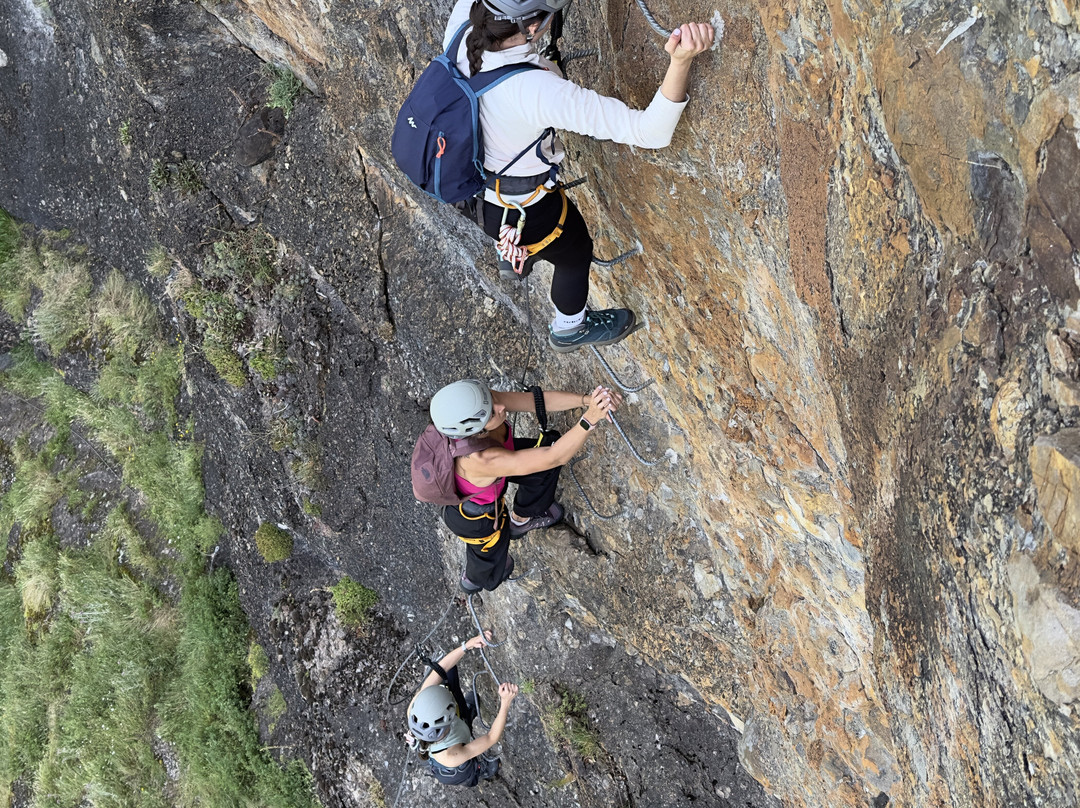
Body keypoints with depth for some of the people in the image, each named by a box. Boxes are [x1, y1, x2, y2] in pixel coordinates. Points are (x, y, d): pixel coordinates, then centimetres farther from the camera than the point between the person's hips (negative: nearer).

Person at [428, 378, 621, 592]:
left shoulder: (482, 400, -33)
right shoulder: (481, 459, -49)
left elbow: (540, 399, -30)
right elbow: (554, 458, -46)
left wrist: (586, 399, -42)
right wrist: (590, 419, -54)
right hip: (473, 514, -5)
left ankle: (520, 520, 39)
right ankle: (473, 580, 65)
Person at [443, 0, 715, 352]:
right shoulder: (537, 89, -45)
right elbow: (650, 132, -44)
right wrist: (680, 61, -56)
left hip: (466, 174, 6)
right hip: (521, 209, -6)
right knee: (577, 253, 29)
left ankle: (512, 255, 77)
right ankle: (569, 331, 60)